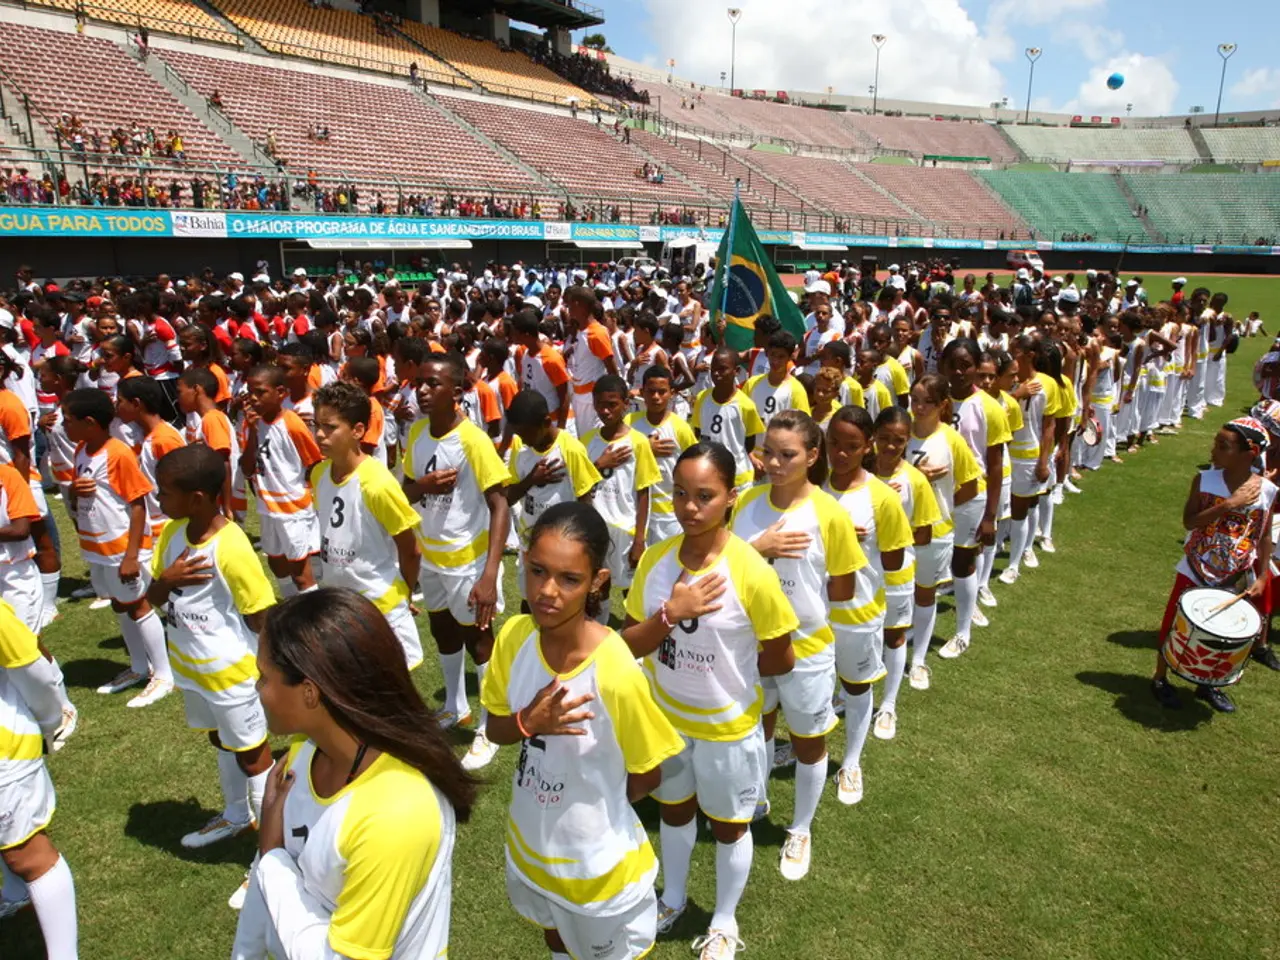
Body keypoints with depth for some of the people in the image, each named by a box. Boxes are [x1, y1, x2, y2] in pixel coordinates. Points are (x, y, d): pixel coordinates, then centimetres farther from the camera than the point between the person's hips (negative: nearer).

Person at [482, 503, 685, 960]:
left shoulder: (615, 673, -34)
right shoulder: (515, 637, -19)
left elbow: (647, 775, -18)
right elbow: (495, 729, -5)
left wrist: (591, 810, -4)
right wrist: (528, 722, -26)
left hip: (596, 859, -5)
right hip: (530, 839, 5)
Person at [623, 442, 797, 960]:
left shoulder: (751, 572, -26)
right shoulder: (655, 559, -13)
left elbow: (780, 660, -15)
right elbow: (629, 644, -13)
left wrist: (724, 669, -8)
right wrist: (670, 613, -29)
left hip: (728, 727, -4)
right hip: (666, 717, 4)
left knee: (728, 826, 19)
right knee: (674, 810, 27)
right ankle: (672, 899, 54)